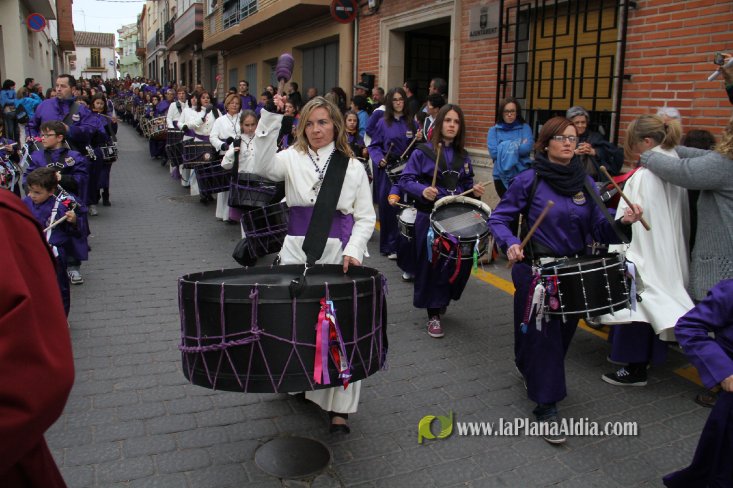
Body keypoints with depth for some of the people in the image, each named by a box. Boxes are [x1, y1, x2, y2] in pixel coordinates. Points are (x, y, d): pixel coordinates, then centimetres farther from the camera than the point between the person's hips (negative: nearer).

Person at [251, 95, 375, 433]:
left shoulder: (353, 167, 6)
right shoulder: (292, 158, 4)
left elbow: (365, 217, 6)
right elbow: (264, 167, -19)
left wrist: (353, 251, -10)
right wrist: (270, 120, -27)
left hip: (338, 252, 0)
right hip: (297, 250, 1)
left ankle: (339, 406, 7)